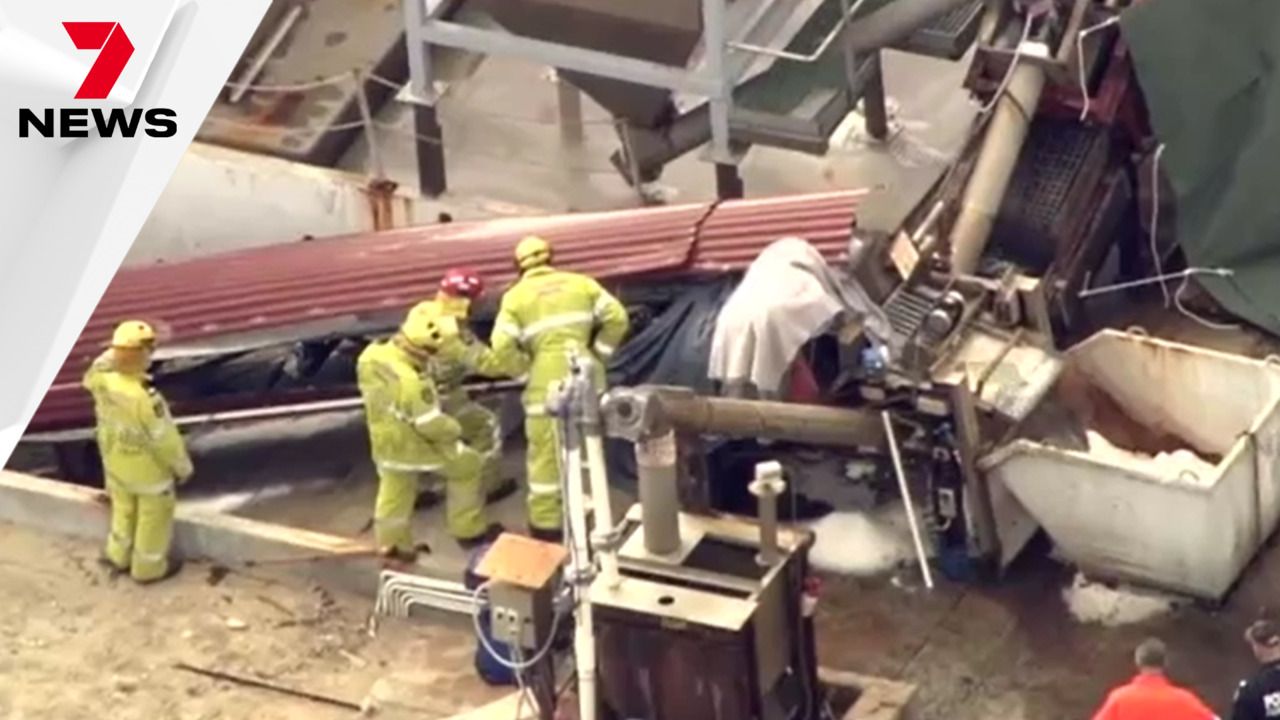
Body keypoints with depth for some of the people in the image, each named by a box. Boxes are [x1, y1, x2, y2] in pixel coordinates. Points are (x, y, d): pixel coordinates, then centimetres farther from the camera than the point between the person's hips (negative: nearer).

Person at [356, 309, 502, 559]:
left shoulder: (372, 354, -17)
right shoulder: (411, 382, -40)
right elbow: (431, 424, -28)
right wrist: (453, 431, -9)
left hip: (384, 440, 7)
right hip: (412, 443, -7)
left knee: (395, 488, 27)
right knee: (465, 465, 14)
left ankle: (393, 543, 42)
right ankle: (469, 530, 25)